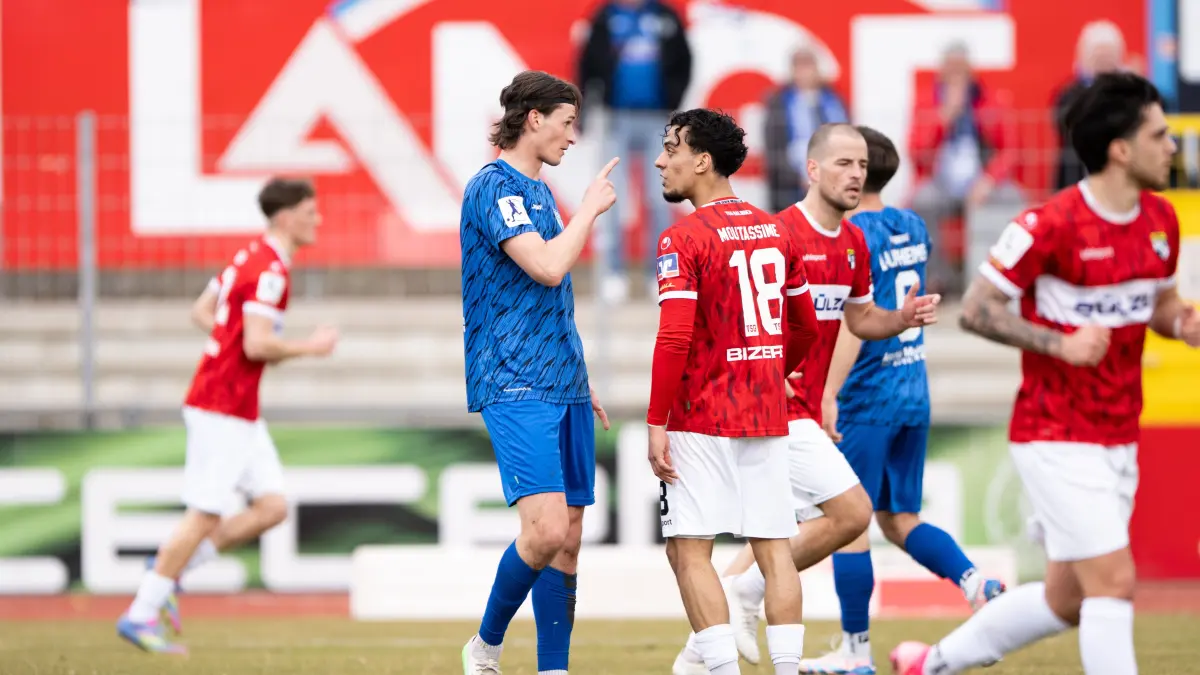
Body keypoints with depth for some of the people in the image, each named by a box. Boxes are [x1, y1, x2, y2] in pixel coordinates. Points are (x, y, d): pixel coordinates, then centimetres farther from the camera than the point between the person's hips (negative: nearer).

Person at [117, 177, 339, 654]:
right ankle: (140, 616, 2)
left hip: (241, 414, 10)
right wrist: (309, 347, -12)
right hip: (223, 410, -10)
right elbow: (257, 345, -25)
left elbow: (201, 311, 21)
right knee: (204, 517, -5)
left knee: (271, 508, 6)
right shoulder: (269, 271, -17)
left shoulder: (252, 258, 14)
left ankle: (167, 570, 13)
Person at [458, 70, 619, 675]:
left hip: (561, 386, 9)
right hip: (515, 387, -9)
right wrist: (591, 208, -9)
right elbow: (547, 267, -23)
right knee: (546, 528, -19)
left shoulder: (537, 191, 19)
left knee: (568, 538, 4)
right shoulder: (495, 187, -10)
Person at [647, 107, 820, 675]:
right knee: (773, 548, 6)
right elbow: (805, 327, 17)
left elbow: (675, 338, -18)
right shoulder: (777, 233, 10)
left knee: (689, 550, -2)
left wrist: (657, 422, -14)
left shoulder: (683, 239, -11)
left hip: (702, 418, -6)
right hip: (768, 415, 6)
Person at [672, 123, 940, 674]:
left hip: (803, 410, 9)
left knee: (784, 534, 11)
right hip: (778, 409, -9)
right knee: (851, 512, -15)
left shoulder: (853, 243, 11)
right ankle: (746, 591, -3)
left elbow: (860, 317, 22)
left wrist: (904, 318, 2)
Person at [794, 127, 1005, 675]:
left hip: (866, 401, -8)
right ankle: (975, 583, -9)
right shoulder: (913, 228, 10)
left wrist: (829, 392, -26)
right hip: (914, 395, 8)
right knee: (898, 519, 14)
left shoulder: (854, 237, -14)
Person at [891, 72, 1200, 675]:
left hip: (1118, 440, 8)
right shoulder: (1051, 224, -18)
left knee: (1067, 601, 14)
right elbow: (975, 309, -14)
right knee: (1113, 581, -14)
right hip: (1057, 439, -8)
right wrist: (1061, 344, -25)